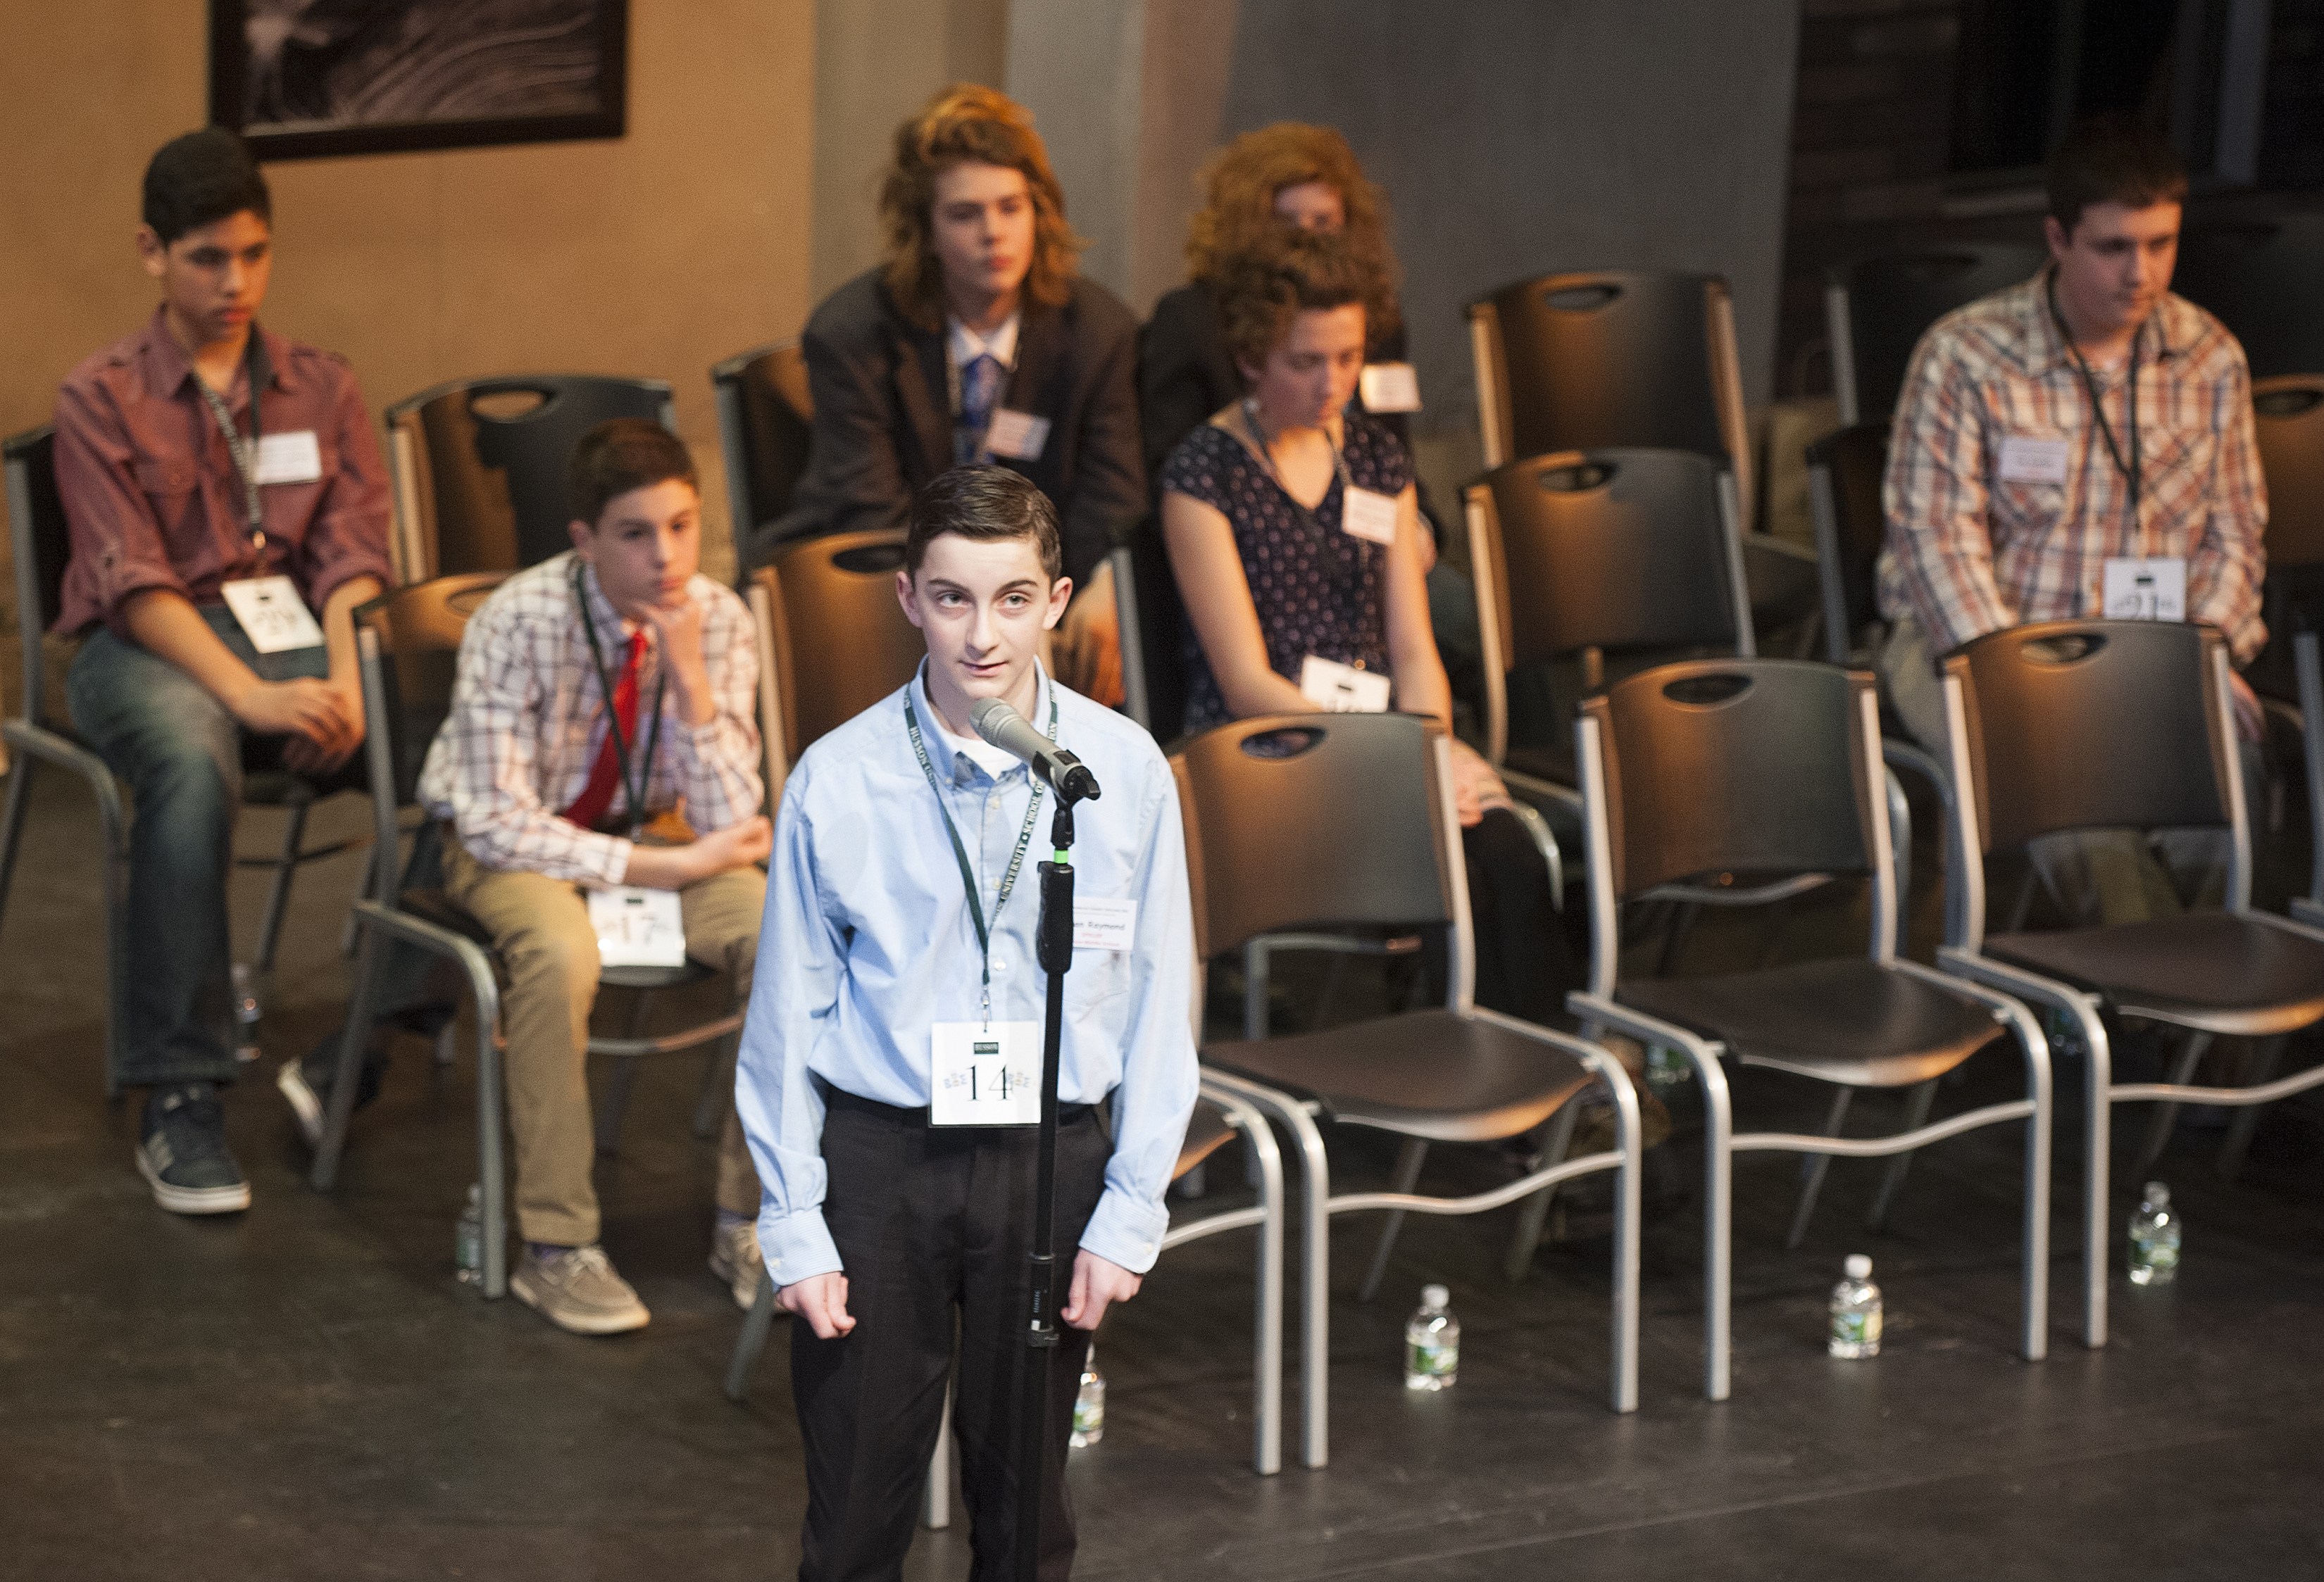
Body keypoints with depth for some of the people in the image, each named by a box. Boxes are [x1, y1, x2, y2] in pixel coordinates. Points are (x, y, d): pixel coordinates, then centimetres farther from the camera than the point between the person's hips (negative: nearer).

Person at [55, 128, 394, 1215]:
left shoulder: (321, 390, 15)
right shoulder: (100, 399, 3)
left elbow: (352, 561, 4)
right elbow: (134, 585, -8)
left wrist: (345, 686, -18)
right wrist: (253, 694, -24)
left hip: (298, 632, 4)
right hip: (148, 650, -3)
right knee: (194, 760, -39)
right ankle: (177, 1099, -35)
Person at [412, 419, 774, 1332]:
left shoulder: (717, 621, -14)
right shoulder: (518, 622, -25)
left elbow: (730, 823, -17)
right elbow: (498, 822, -26)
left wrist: (689, 674, -30)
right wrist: (670, 865, -28)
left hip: (641, 828, 4)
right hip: (513, 841, -3)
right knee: (561, 950, -38)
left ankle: (748, 1222, -11)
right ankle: (556, 1248, -27)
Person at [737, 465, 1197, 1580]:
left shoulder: (1126, 771, -4)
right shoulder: (838, 779, -6)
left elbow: (1160, 1000, 1)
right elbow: (788, 1014, 0)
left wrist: (1130, 1212, -1)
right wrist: (793, 1224, -2)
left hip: (1050, 1157, 1)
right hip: (879, 1156, -1)